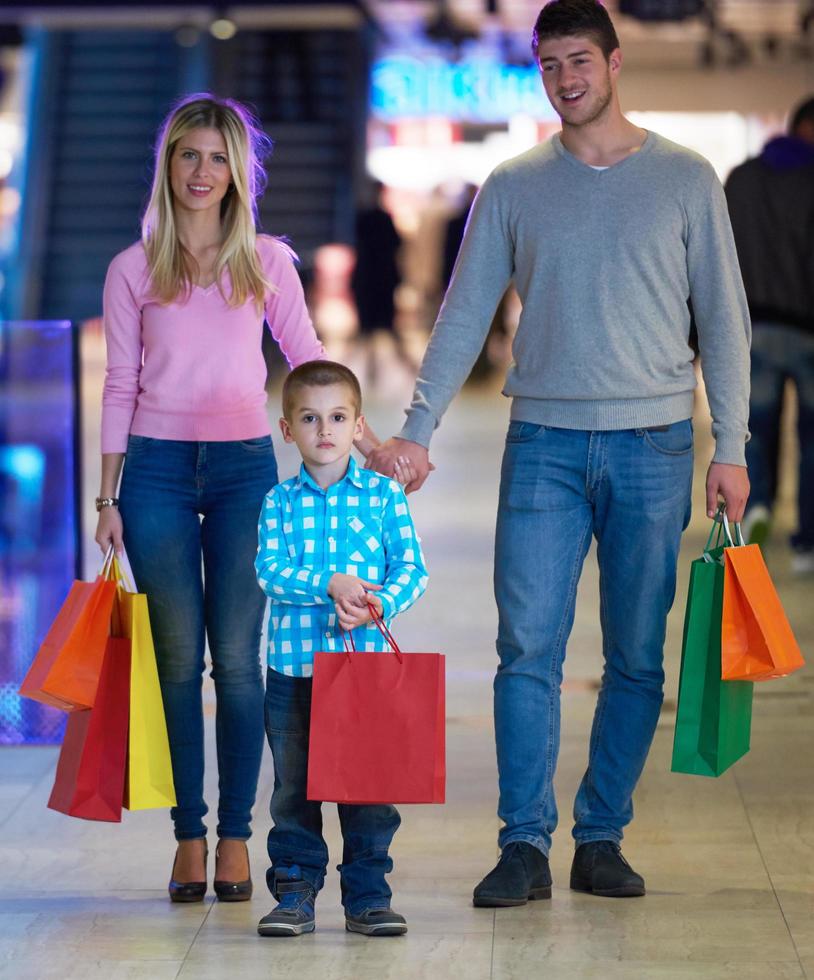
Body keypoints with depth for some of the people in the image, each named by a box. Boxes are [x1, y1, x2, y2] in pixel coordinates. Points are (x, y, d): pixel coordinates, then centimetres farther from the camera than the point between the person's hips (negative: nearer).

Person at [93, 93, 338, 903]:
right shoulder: (133, 271, 5)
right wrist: (106, 497, 4)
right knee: (178, 658, 2)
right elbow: (120, 387, 7)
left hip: (244, 467, 0)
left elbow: (310, 363, 10)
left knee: (236, 657, -3)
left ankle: (235, 836, 5)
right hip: (157, 470, 0)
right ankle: (188, 835, 8)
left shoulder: (266, 262, 6)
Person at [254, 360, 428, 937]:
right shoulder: (280, 501, 4)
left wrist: (380, 604, -20)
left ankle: (368, 895, 12)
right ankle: (295, 893, 14)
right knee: (294, 787, 6)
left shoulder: (384, 494, 3)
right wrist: (330, 584, -21)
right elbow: (270, 570, -8)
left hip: (366, 660, 0)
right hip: (293, 666, 1)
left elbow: (412, 568, -2)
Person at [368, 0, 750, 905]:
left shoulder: (684, 178, 6)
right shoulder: (513, 187, 9)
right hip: (545, 442, 0)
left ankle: (601, 839, 12)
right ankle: (524, 846, -5)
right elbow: (464, 315, 9)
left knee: (636, 658, 3)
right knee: (527, 649, -7)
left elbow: (722, 318, 7)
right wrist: (416, 429, 1)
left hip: (651, 443, 0)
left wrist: (730, 446, 1)